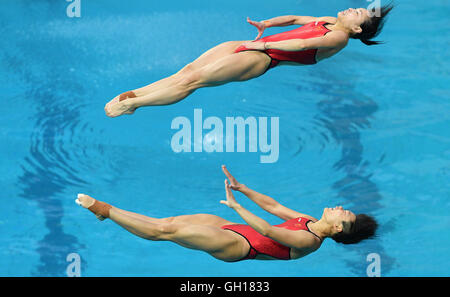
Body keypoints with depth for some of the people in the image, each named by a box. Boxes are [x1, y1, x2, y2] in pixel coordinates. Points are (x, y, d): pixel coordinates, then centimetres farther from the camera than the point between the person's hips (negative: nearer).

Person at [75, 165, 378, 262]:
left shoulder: (308, 242, -18)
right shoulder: (311, 223, 9)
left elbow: (268, 230, -29)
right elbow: (273, 206, 14)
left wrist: (237, 206, -32)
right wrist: (242, 188, 6)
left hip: (237, 245, -8)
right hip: (236, 230, 8)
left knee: (166, 231, -12)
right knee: (170, 221, 3)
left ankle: (105, 210, -5)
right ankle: (108, 211, 8)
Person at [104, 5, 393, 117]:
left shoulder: (340, 37, -3)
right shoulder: (329, 21, 23)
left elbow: (302, 44, -16)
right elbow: (295, 19, 32)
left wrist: (265, 44, -16)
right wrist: (266, 24, 15)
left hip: (261, 59, -8)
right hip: (249, 46, 8)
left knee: (193, 79, -18)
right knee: (188, 69, -6)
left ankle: (130, 105, -17)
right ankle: (132, 94, -9)